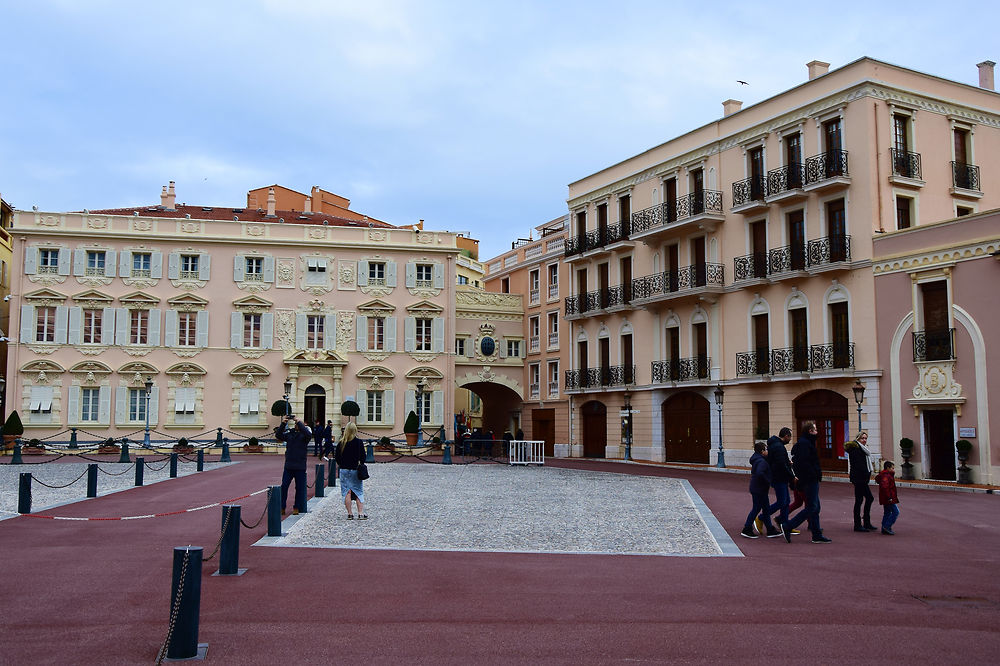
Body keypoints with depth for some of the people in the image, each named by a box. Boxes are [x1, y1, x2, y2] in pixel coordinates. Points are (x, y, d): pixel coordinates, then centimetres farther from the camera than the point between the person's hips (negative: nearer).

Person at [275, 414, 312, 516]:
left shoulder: (303, 434, -2)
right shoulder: (289, 433, 8)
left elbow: (309, 435, -23)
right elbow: (278, 435, 0)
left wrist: (299, 422, -23)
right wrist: (283, 424, -13)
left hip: (300, 467, -3)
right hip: (288, 465, 3)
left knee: (299, 488, 4)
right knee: (284, 486, 0)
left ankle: (296, 508, 16)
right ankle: (282, 507, 9)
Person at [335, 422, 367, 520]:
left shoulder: (341, 443, -5)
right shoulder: (358, 442, -9)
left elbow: (337, 457, 2)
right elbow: (363, 457, -4)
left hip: (344, 470, 1)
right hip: (355, 470, -1)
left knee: (347, 492, 6)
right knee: (359, 491, 7)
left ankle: (350, 513, 6)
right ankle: (361, 513, 2)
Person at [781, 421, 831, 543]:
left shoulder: (806, 442, 17)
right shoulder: (804, 443, -16)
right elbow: (803, 463, -25)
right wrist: (815, 474, -20)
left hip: (811, 481, 11)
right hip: (810, 481, -11)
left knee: (815, 508, 12)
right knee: (811, 508, -8)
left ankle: (817, 535, 16)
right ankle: (787, 527, -6)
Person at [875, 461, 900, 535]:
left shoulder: (888, 475, 17)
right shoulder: (886, 476, -18)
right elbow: (884, 487, -28)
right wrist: (889, 497, -26)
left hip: (885, 499, 11)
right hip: (888, 499, -11)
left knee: (887, 513, 13)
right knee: (895, 512, -8)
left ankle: (884, 529, 16)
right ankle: (887, 526, -9)